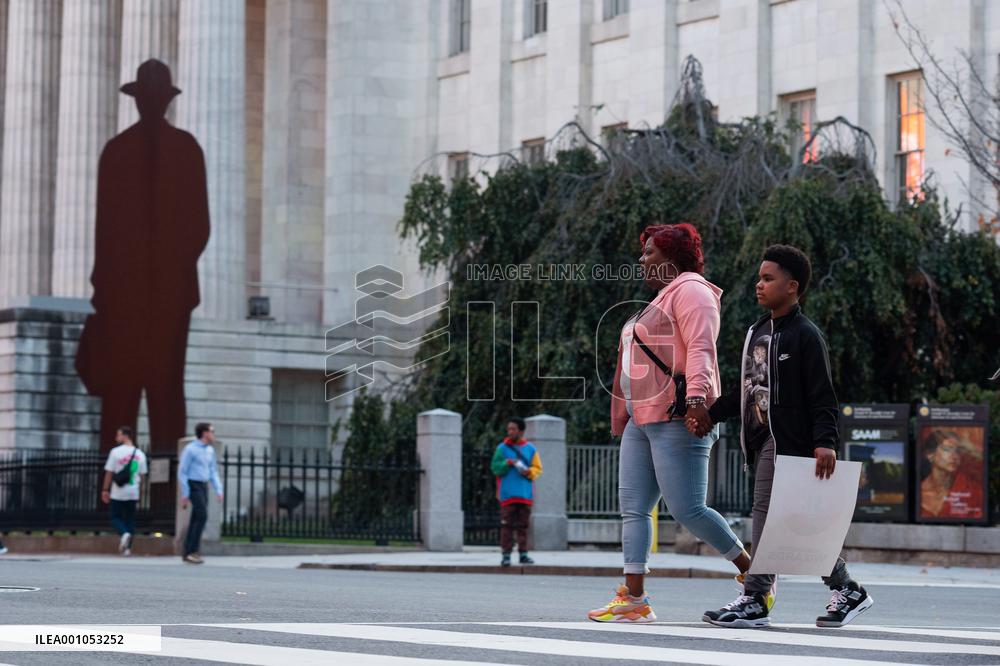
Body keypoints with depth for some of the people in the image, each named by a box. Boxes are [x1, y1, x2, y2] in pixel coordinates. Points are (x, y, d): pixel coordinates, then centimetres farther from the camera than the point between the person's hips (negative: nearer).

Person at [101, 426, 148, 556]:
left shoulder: (116, 452, -7)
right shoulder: (139, 454, 4)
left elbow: (109, 473, -5)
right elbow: (141, 476, 9)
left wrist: (105, 490, 3)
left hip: (118, 493, -3)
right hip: (133, 493, 3)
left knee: (116, 517, 8)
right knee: (130, 519, 10)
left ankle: (124, 533, -20)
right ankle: (127, 548, 6)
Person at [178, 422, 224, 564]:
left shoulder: (210, 450, 12)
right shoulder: (190, 449, -11)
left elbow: (213, 472, 16)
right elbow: (182, 472, -10)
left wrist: (219, 490, 5)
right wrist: (184, 494, -14)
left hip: (204, 486, 8)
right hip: (193, 485, -8)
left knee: (196, 520, 6)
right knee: (202, 516, -17)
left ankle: (188, 553, 9)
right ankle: (192, 551, -14)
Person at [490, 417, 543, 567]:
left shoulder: (530, 449, 8)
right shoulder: (502, 448, 4)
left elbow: (538, 469, 9)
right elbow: (495, 468, 1)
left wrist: (529, 471, -10)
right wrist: (507, 463, -15)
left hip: (525, 494, 2)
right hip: (507, 493, -2)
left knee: (523, 525, 5)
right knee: (507, 525, -4)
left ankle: (523, 553, 9)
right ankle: (506, 554, -3)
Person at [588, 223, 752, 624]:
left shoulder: (690, 291, -5)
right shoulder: (662, 298, 27)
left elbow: (700, 348, -20)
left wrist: (697, 396, -34)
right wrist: (623, 418, 25)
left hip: (677, 421, -10)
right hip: (642, 422, 10)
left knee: (687, 510, -13)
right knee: (633, 508, 1)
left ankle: (753, 573, 3)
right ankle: (634, 598, -3)